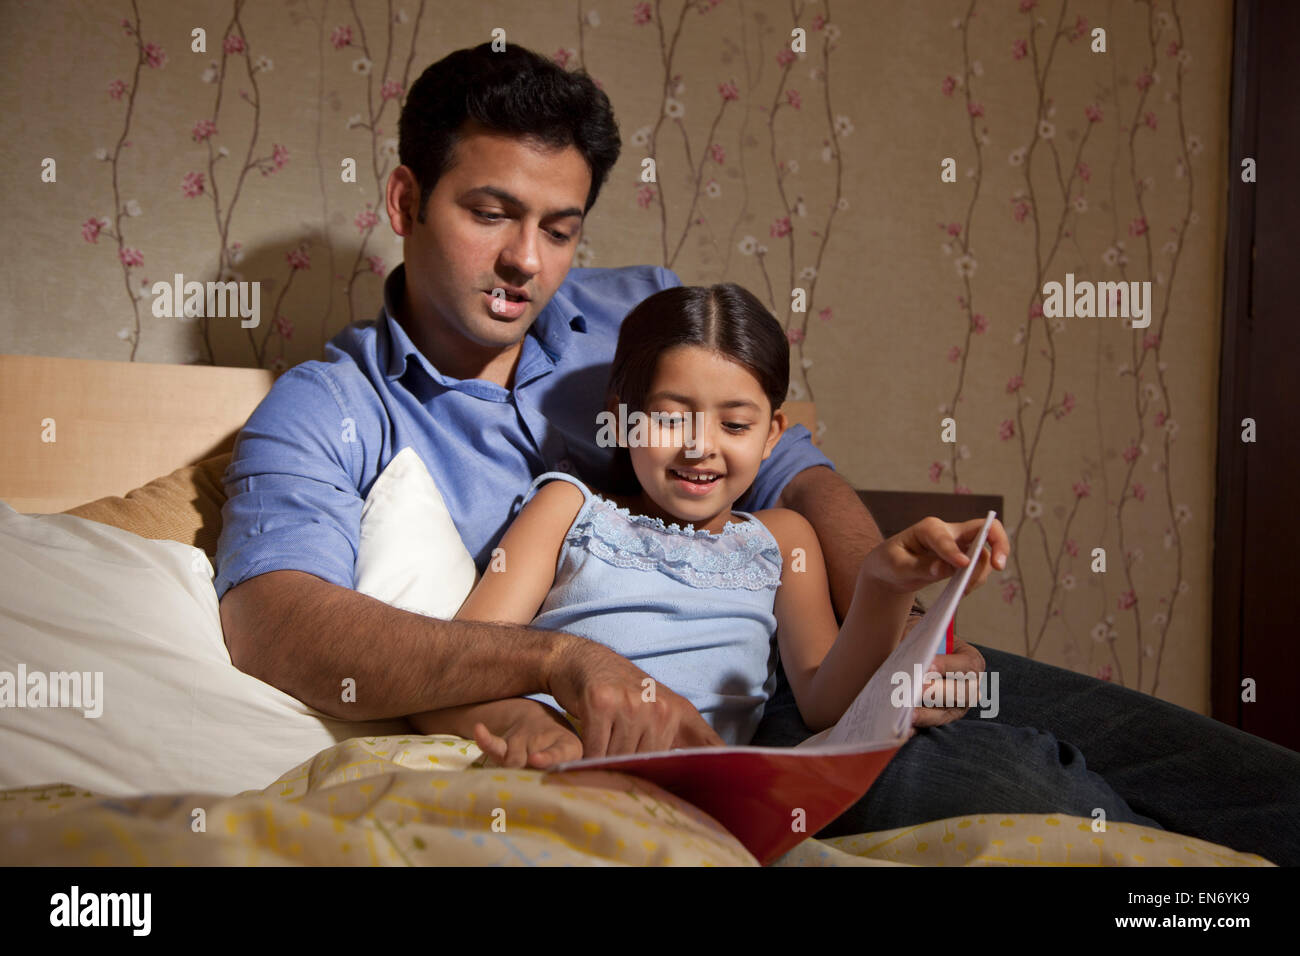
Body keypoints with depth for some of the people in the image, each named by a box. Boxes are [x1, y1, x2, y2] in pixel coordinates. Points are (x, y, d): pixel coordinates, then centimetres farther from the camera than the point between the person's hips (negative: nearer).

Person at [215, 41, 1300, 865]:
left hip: (826, 651, 5)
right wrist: (560, 661, -34)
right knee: (1053, 811, -26)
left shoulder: (643, 306, 12)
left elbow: (796, 475, 11)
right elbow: (272, 622, -19)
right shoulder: (328, 413, -1)